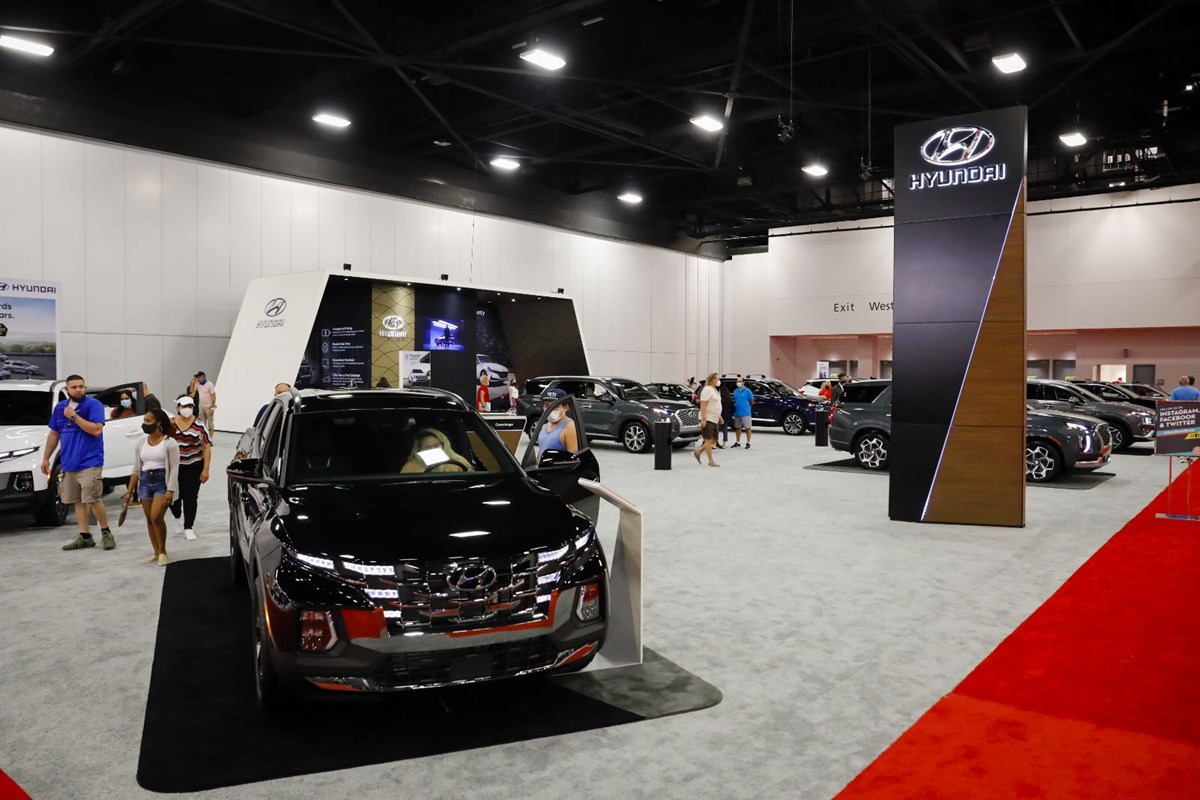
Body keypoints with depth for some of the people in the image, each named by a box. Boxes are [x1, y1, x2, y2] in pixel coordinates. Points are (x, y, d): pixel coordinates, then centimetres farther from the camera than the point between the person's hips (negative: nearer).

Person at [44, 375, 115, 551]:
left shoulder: (94, 404, -6)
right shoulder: (59, 408, 12)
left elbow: (96, 430, -17)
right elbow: (54, 434, 20)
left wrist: (74, 416, -16)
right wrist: (46, 458, 19)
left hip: (90, 462, -6)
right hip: (68, 463, 6)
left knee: (93, 499, -9)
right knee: (78, 501, 9)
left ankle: (106, 533, 6)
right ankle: (85, 537, 15)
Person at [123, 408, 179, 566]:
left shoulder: (169, 443, -7)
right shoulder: (140, 444, 9)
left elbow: (174, 468, -10)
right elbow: (136, 469, 12)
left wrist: (170, 490, -17)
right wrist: (129, 491, 9)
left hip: (163, 481, -6)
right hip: (145, 482, 6)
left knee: (156, 517, -15)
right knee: (149, 519, 8)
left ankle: (163, 552, 2)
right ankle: (156, 553, 19)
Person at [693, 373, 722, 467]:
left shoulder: (715, 390, 18)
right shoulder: (707, 389, -12)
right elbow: (703, 405, -18)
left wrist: (719, 417, 21)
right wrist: (703, 419, -24)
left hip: (714, 420, 10)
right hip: (707, 419, -10)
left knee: (713, 440, 10)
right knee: (709, 440, -5)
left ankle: (698, 452, 21)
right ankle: (711, 461, -1)